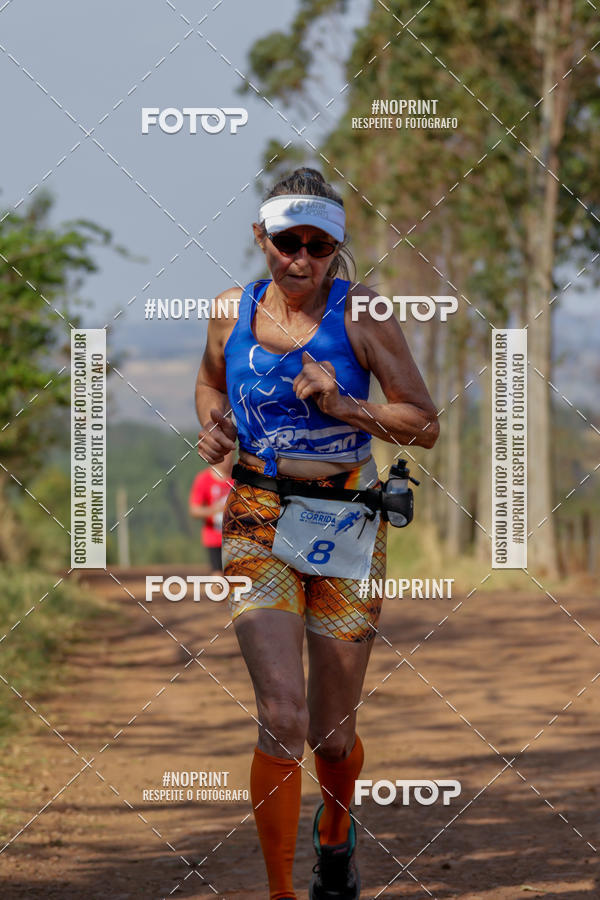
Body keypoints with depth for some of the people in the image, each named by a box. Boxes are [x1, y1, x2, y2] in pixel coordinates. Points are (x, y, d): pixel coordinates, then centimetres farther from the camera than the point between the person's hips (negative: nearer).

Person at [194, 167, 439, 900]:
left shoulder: (360, 315, -6)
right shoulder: (233, 310, 2)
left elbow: (425, 426, -4)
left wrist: (344, 407, -19)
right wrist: (212, 428, 3)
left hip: (347, 523, -1)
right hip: (259, 517, 1)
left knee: (333, 736, 6)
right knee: (283, 718, -16)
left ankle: (335, 833, 41)